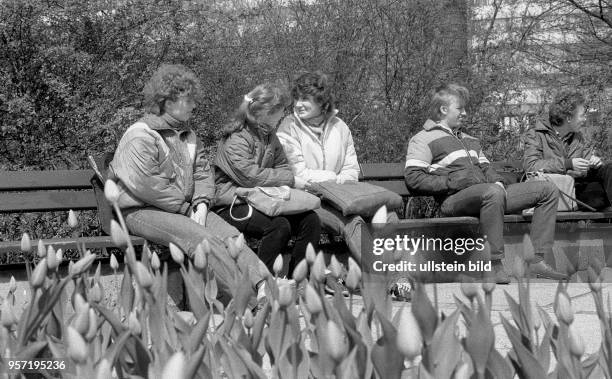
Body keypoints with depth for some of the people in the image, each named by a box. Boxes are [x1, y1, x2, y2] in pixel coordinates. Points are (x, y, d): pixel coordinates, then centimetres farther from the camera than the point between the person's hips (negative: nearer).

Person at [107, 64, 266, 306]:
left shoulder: (187, 136, 19)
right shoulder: (140, 137, -10)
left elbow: (203, 172, 17)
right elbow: (145, 186, -19)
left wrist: (201, 203, -3)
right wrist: (184, 207, -13)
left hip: (184, 207, 8)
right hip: (141, 212, -8)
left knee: (230, 234, -18)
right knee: (201, 238, -31)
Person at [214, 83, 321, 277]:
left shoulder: (269, 135, 15)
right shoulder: (236, 140, -14)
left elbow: (282, 165, 18)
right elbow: (251, 176, -24)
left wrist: (285, 184, -6)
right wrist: (292, 181, -20)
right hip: (232, 205, -8)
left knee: (310, 220, -12)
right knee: (279, 225, -33)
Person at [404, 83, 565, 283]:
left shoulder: (469, 140, 32)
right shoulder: (423, 139, 5)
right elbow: (412, 178, -7)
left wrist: (497, 181, 7)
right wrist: (451, 182, -14)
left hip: (488, 195, 8)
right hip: (454, 199, -8)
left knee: (548, 190, 0)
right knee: (492, 192, -42)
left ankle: (540, 260, -8)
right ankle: (495, 265, -38)